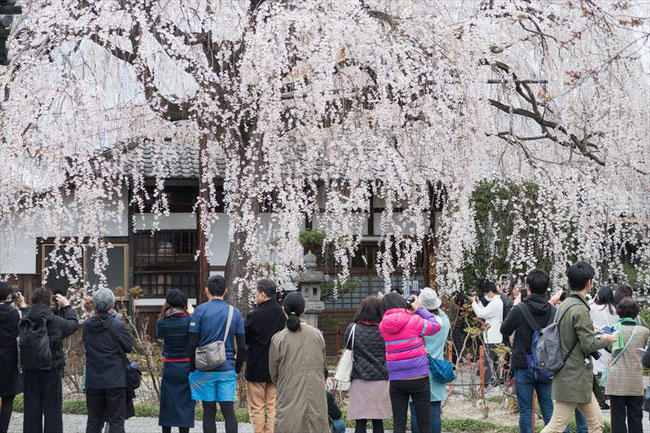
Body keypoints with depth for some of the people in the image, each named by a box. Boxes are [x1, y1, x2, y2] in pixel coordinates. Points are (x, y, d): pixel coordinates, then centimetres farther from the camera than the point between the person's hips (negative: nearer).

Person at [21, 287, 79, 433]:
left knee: (31, 408, 11)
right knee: (53, 408, 4)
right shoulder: (57, 322, -13)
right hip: (52, 370, -3)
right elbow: (74, 324, 4)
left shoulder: (24, 322, -5)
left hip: (30, 371, 3)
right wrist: (67, 306, 15)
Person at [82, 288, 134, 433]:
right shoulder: (117, 326, -13)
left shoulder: (86, 325, -1)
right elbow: (129, 347, -2)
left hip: (93, 381, 4)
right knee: (116, 421, 3)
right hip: (115, 381, -4)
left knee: (93, 421, 13)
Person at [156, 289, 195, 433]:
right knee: (185, 402, 3)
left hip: (169, 366, 2)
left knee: (168, 401, 11)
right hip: (187, 366, -2)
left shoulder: (161, 322, -5)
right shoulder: (189, 320, -13)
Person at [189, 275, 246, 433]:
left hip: (205, 369, -2)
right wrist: (237, 369, 16)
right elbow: (242, 346, 5)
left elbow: (193, 344, -5)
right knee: (229, 411, 2)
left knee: (209, 411, 4)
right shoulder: (235, 313, 6)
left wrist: (192, 369, 4)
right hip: (227, 369, 2)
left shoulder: (200, 311, -2)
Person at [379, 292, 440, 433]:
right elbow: (435, 326, 4)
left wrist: (410, 311, 14)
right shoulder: (414, 321, -9)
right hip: (418, 378, -3)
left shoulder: (383, 326, 2)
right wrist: (418, 309, 10)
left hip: (396, 380, 3)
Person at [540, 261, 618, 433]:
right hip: (575, 378, -10)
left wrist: (593, 332, 22)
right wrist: (605, 340, -1)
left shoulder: (564, 305, 9)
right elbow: (588, 345, -19)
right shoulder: (580, 310, -19)